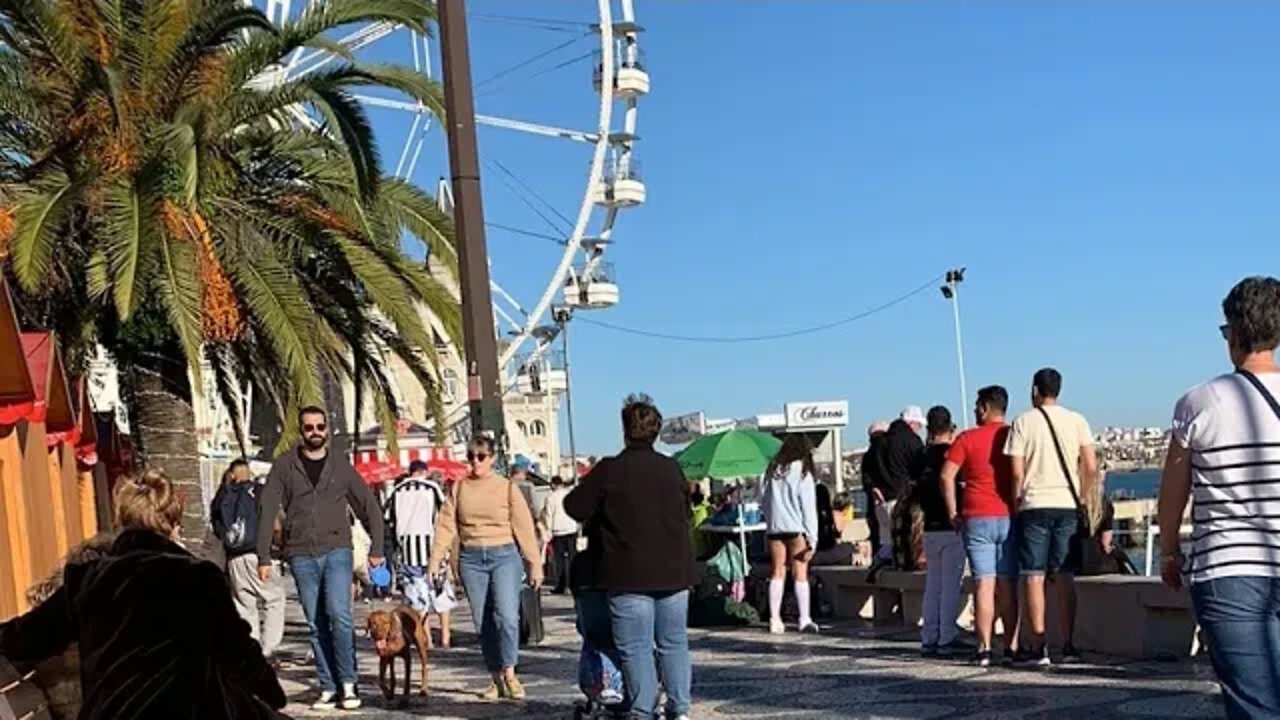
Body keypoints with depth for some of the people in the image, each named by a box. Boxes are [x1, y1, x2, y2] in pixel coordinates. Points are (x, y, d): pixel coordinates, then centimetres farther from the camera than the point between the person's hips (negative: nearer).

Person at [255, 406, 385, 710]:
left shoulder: (341, 465, 5)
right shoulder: (284, 466, 4)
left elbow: (370, 507, 10)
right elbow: (267, 512, 1)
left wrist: (376, 548, 4)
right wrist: (264, 557, -5)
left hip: (337, 551, -1)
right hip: (301, 556, 1)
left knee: (338, 614, -17)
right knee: (316, 624, 4)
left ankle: (348, 683, -5)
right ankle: (328, 688, 12)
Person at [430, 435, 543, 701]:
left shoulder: (507, 487, 3)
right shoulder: (459, 488, 9)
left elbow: (524, 527, 1)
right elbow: (446, 525, 6)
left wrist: (534, 564, -1)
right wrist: (436, 559, -4)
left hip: (504, 555, -2)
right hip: (471, 559, 2)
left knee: (507, 616, -13)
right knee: (482, 621, 4)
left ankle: (509, 674, 3)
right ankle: (495, 678, 14)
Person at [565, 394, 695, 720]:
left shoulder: (610, 470, -9)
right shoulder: (672, 469, 4)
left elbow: (575, 507, -3)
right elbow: (686, 513, 15)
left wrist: (604, 512, 14)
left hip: (629, 575, -4)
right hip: (673, 571, 4)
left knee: (636, 648, 2)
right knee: (674, 644, 13)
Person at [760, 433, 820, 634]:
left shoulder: (773, 471, 8)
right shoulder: (803, 473, -5)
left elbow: (764, 503, 8)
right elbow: (809, 508, -6)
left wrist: (770, 524, 11)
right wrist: (812, 538, -5)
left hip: (774, 528, 4)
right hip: (796, 528, -4)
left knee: (778, 573, 9)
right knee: (800, 574, 0)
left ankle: (775, 620, 9)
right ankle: (805, 620, -2)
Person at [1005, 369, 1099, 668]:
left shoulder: (1023, 422, -2)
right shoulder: (1077, 421, 5)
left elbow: (1017, 472, -7)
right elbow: (1091, 468, 1)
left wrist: (1016, 502, 6)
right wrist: (1080, 497, 14)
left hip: (1034, 506, -3)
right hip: (1067, 505, 3)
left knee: (1034, 577, -1)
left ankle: (1038, 648, -4)